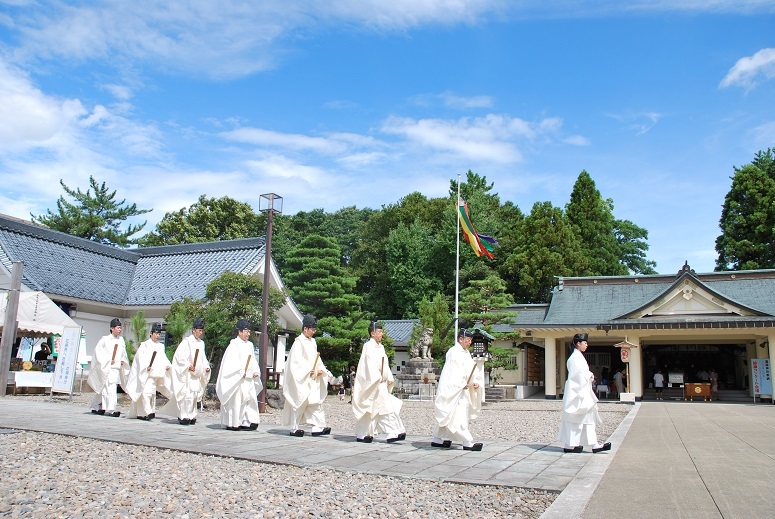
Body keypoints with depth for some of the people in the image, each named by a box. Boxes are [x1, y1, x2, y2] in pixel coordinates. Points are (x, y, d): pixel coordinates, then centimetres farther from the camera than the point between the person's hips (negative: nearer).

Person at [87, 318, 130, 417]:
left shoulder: (121, 340, 10)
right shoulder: (105, 339, -7)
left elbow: (123, 353, 22)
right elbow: (98, 351, -7)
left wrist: (123, 360, 5)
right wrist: (108, 360, -13)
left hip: (117, 368, 6)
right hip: (107, 368, -6)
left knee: (103, 389, 15)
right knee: (110, 389, -12)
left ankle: (96, 407, 27)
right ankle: (111, 409, -12)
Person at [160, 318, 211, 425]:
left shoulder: (201, 343, 11)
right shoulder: (187, 341, -8)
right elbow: (179, 356, -12)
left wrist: (206, 367, 3)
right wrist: (188, 365, -19)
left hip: (196, 374, 6)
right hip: (186, 373, -6)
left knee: (194, 394, 7)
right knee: (187, 394, -9)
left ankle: (191, 416, 16)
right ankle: (183, 417, -2)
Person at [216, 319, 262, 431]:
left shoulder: (250, 345, 16)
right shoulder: (234, 344, -5)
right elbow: (232, 362, -11)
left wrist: (256, 371, 1)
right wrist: (240, 372, -17)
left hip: (248, 379, 6)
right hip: (236, 379, -6)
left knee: (250, 399, 0)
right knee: (236, 400, -4)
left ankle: (245, 422, 2)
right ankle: (232, 424, 5)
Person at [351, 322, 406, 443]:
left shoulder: (381, 347, 15)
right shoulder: (368, 346, -9)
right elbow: (370, 364, -17)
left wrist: (389, 378, 5)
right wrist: (377, 378, -22)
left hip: (381, 382, 8)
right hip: (371, 382, -8)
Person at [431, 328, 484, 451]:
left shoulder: (466, 353, 16)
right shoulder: (454, 352, -12)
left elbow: (471, 371, 12)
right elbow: (453, 371, -19)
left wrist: (474, 382, -3)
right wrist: (462, 384, -20)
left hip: (462, 389, 10)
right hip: (453, 389, -10)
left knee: (446, 416, 14)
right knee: (458, 415, -8)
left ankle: (437, 440, 22)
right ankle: (468, 443, -8)